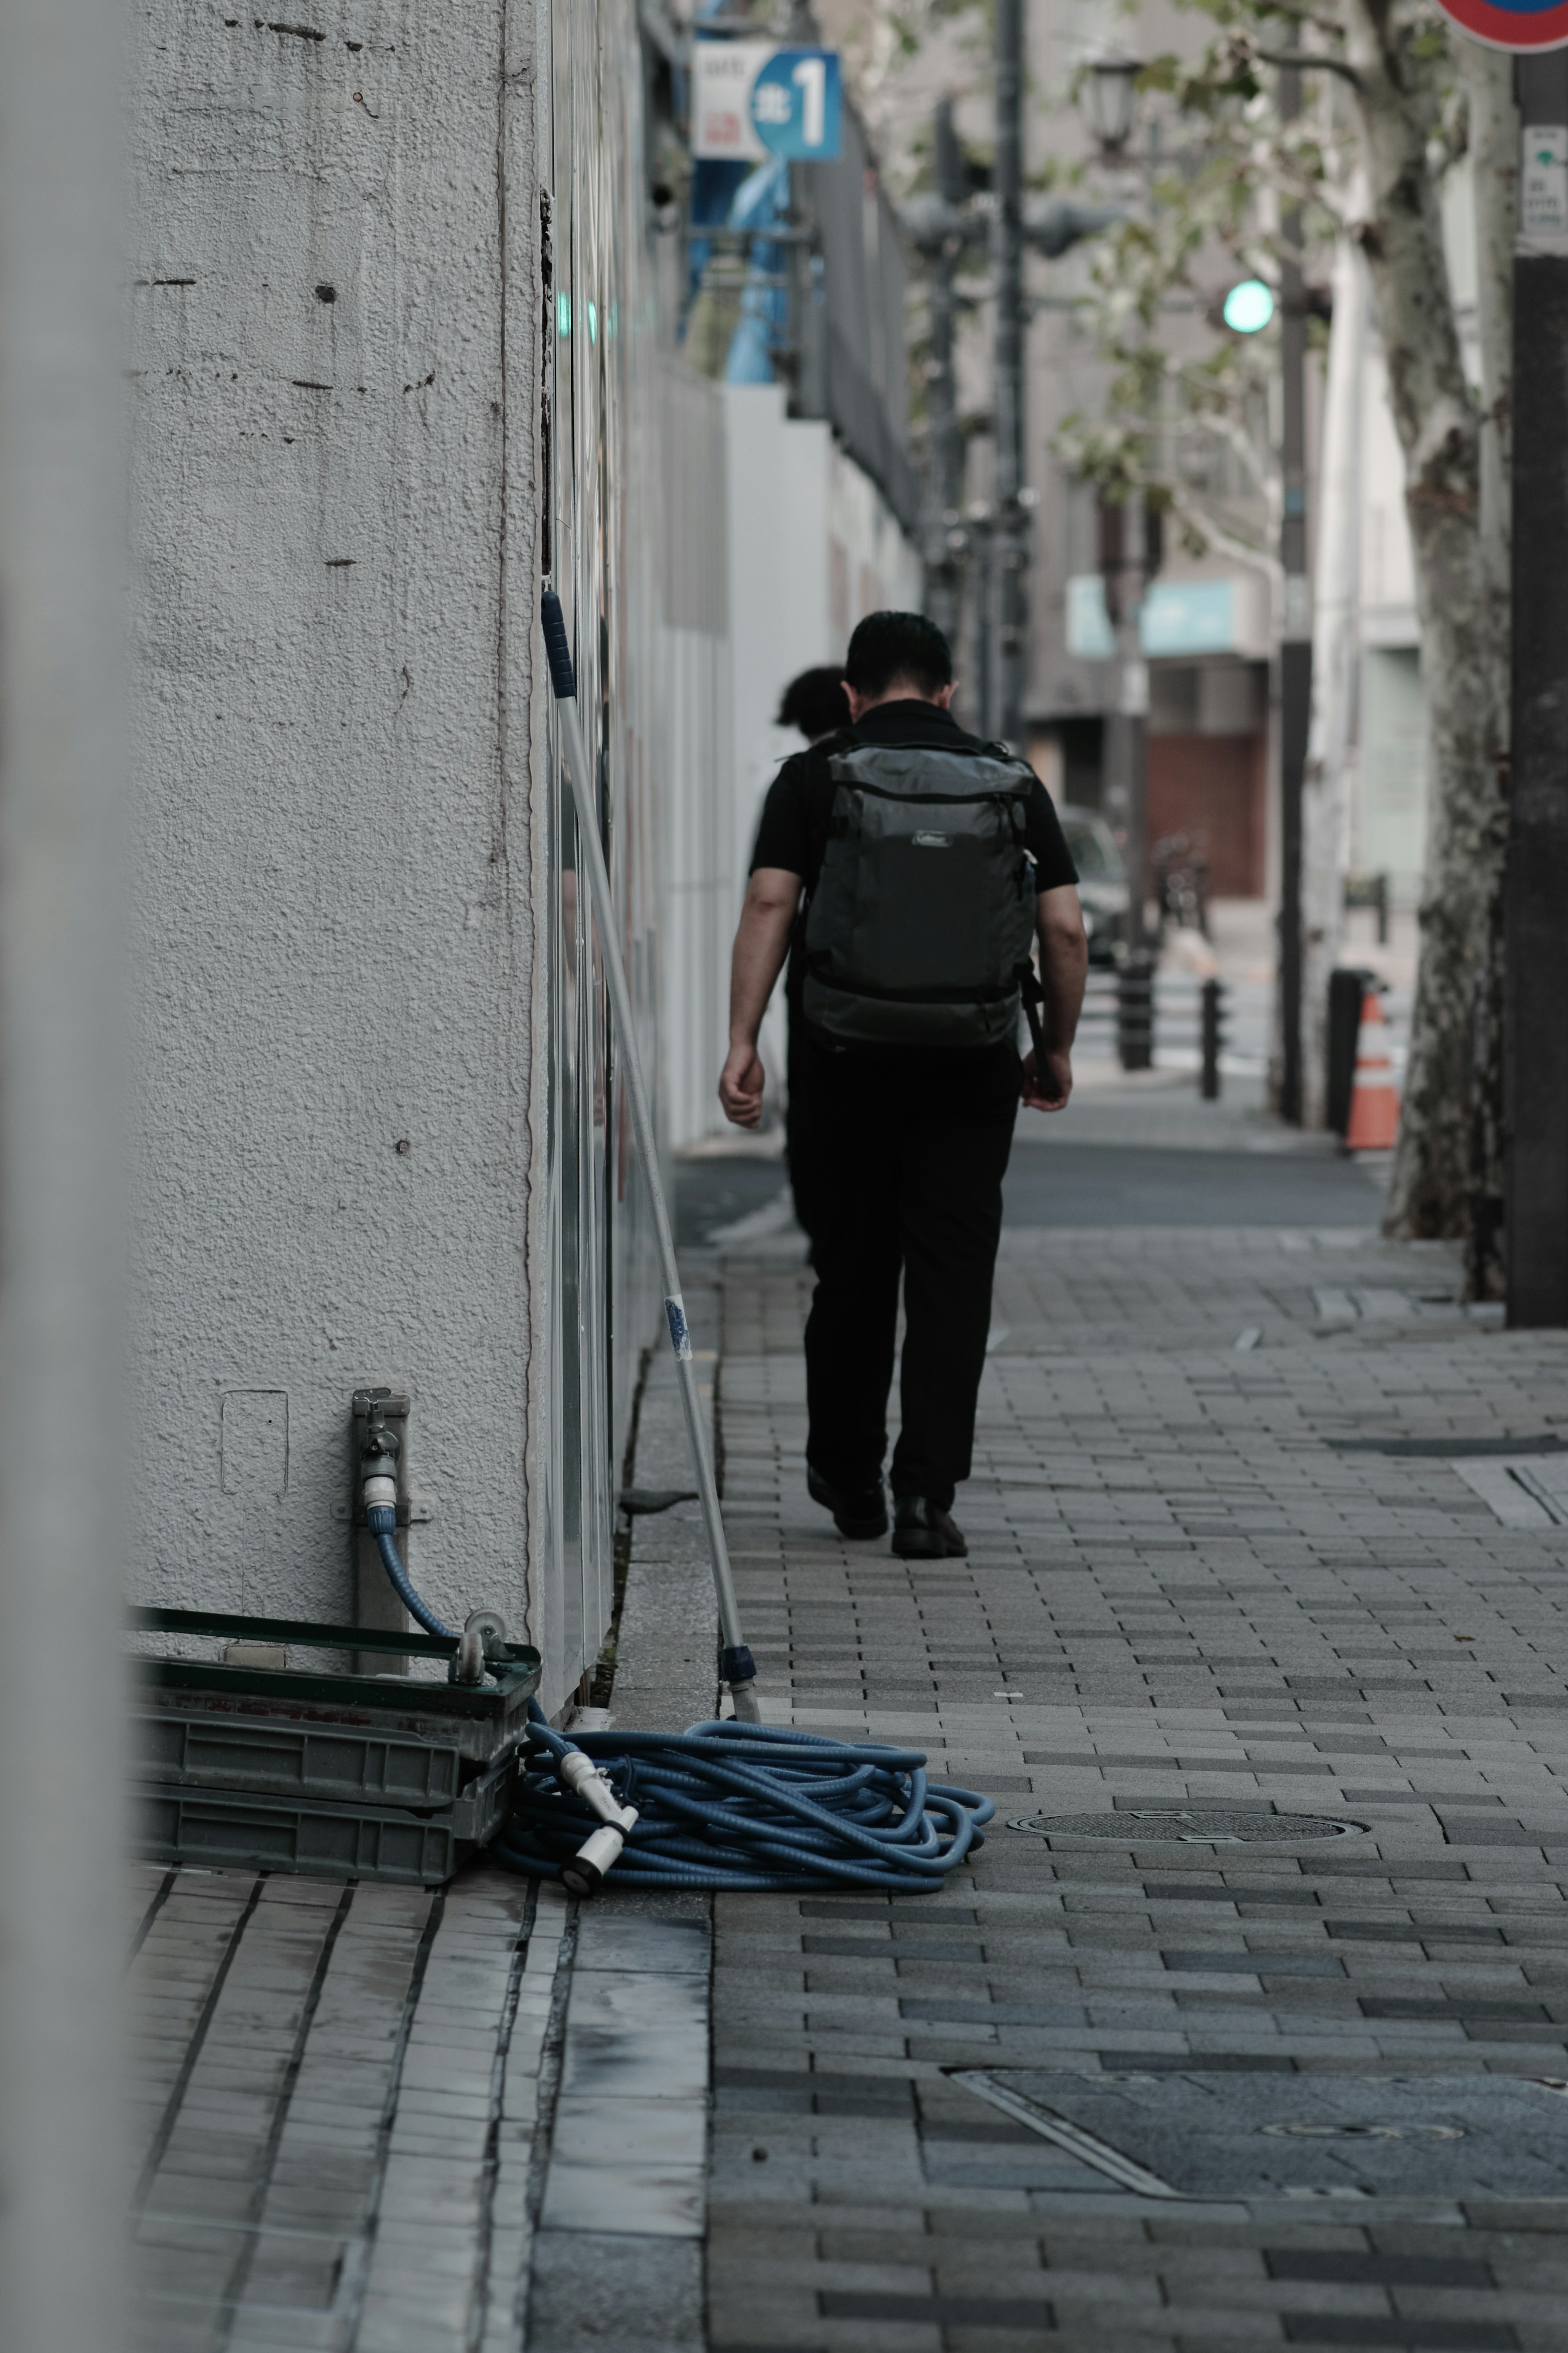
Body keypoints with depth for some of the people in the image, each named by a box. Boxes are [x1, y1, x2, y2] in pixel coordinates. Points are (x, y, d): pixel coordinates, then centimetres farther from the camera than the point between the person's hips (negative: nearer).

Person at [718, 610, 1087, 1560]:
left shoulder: (817, 777, 1)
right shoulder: (1012, 782, 6)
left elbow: (770, 905, -10)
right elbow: (1065, 927, 1)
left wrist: (743, 1043, -12)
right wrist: (1059, 1049, 12)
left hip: (850, 1055, 0)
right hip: (974, 1064, 0)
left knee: (853, 1272, 13)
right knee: (952, 1282, 1)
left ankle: (850, 1480, 27)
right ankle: (926, 1497, -8)